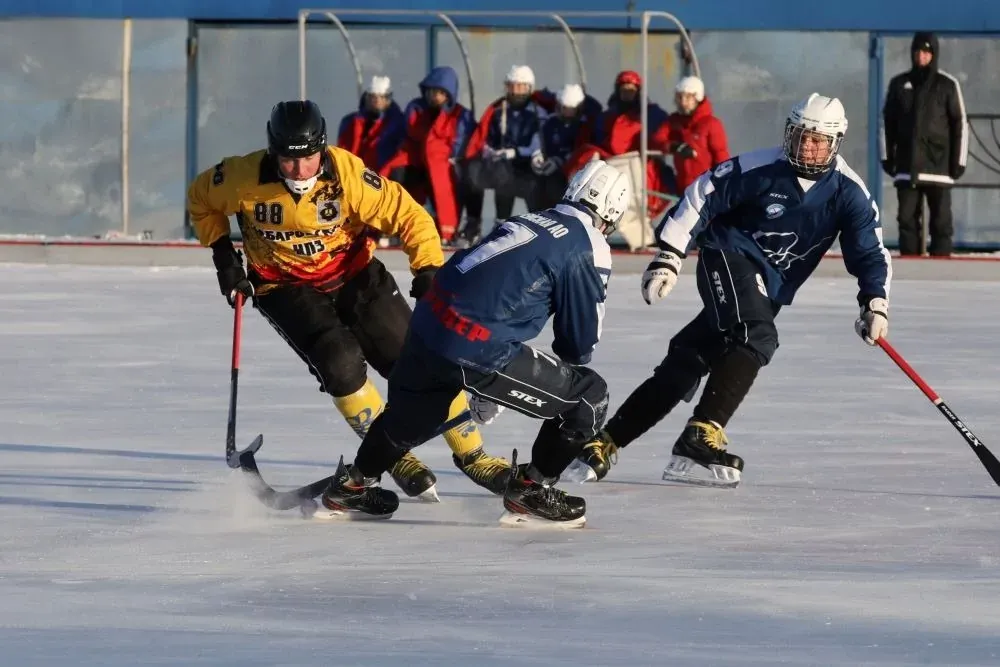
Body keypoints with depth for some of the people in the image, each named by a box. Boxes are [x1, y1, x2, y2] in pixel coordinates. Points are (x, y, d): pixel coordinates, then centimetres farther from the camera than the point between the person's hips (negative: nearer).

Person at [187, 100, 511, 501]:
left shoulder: (347, 173, -24)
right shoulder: (245, 178, -21)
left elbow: (407, 214, -18)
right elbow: (201, 199, 0)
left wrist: (429, 268, -30)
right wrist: (222, 253, -5)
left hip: (354, 275, 1)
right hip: (287, 290, -1)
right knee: (340, 363, -23)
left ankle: (472, 456, 13)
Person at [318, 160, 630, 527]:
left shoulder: (528, 221, 22)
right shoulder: (589, 247, -2)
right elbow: (580, 335, 1)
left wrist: (486, 390, 40)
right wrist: (569, 368, 25)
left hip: (428, 324, 8)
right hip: (477, 351, -8)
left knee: (411, 413, 35)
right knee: (588, 397, 5)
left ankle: (351, 484, 55)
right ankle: (531, 489, 13)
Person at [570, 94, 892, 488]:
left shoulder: (848, 192, -4)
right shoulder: (759, 169, -14)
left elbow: (870, 252, -3)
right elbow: (699, 198, -9)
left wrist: (875, 304, -18)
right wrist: (668, 258, -13)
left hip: (769, 289, 4)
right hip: (729, 258, -4)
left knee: (686, 365, 0)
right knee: (757, 337, -30)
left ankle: (603, 444, 3)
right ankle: (699, 440, -37)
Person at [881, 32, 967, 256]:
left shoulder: (947, 84, -1)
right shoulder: (899, 84, 7)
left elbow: (960, 123, 0)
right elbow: (887, 121, 13)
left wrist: (959, 161, -4)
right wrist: (887, 156, 8)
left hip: (938, 162, -3)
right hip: (907, 165, 3)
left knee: (940, 220, -1)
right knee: (907, 218, 2)